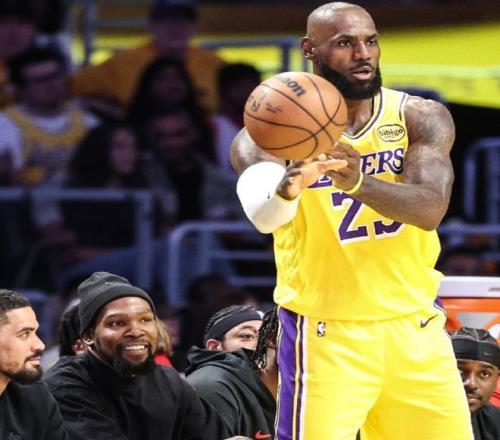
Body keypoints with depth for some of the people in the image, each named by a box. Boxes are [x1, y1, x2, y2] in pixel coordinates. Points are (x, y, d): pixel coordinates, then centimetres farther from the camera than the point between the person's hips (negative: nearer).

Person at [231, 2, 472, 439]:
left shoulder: (422, 118, -2)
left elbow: (431, 208, -20)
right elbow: (262, 215, -30)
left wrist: (358, 182, -39)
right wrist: (287, 187, -55)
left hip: (414, 325, 3)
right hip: (326, 334, -3)